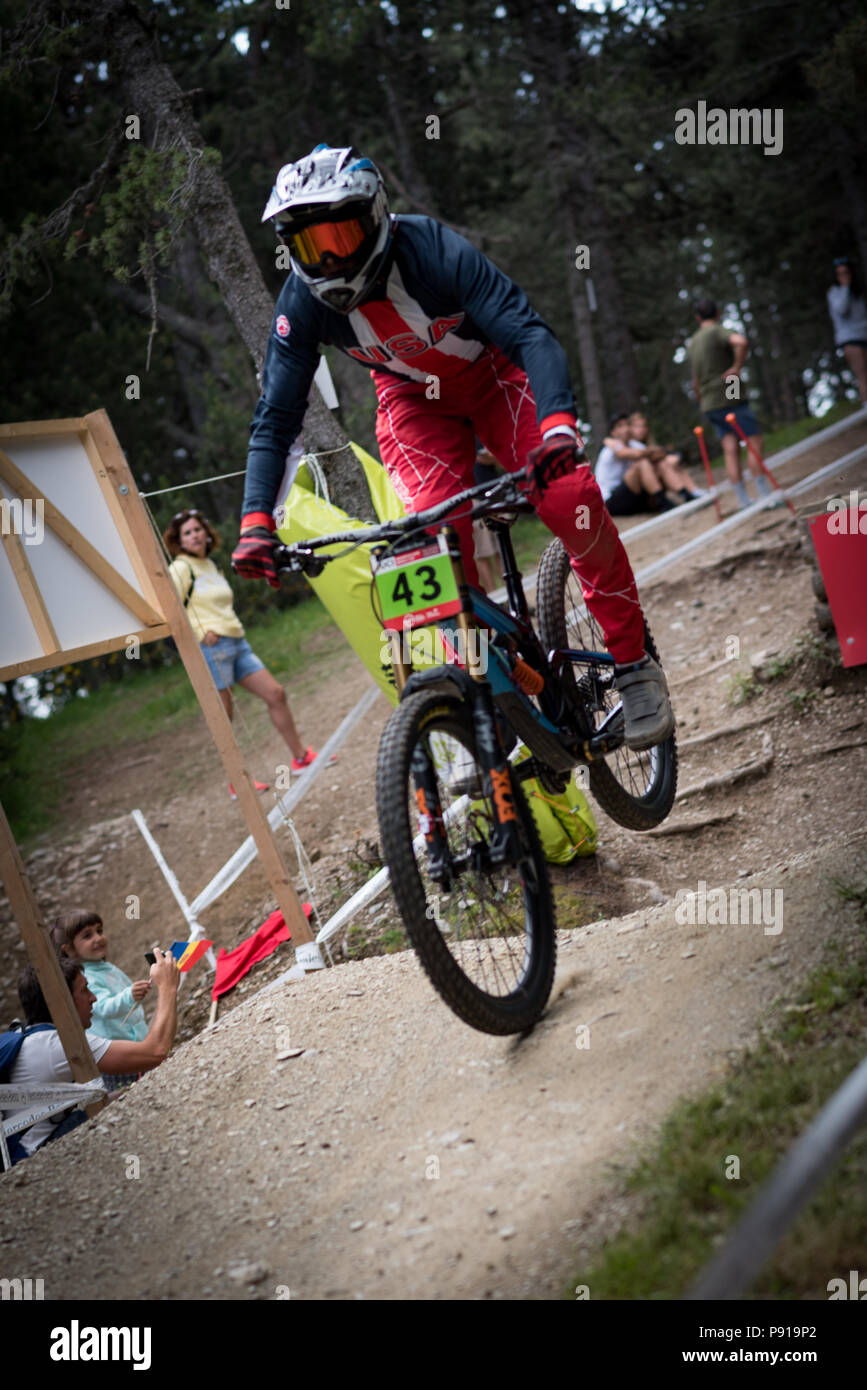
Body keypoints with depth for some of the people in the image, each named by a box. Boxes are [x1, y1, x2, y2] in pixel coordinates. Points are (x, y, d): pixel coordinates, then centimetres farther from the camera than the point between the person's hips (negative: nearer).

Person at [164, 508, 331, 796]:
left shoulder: (209, 564, 18)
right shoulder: (181, 568, -6)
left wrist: (233, 629, 15)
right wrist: (199, 633, -17)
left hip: (236, 642, 8)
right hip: (211, 648, -8)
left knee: (275, 693, 5)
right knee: (223, 718, -3)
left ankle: (300, 758, 14)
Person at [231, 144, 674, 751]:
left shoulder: (434, 252, -33)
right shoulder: (302, 303, -22)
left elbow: (531, 334, -39)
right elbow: (276, 419, -19)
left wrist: (558, 425, -57)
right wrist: (256, 523, -32)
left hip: (493, 373, -2)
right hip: (414, 399, 2)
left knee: (569, 498, -24)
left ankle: (634, 660, -6)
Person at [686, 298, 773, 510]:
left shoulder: (692, 343, 16)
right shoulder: (718, 332, -7)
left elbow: (696, 380, 25)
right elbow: (741, 341, -29)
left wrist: (700, 398, 34)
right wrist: (737, 367, -18)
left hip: (710, 404, 7)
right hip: (730, 398, -7)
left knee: (730, 449, 4)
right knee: (754, 442, -4)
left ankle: (743, 501, 0)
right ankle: (765, 495, -8)